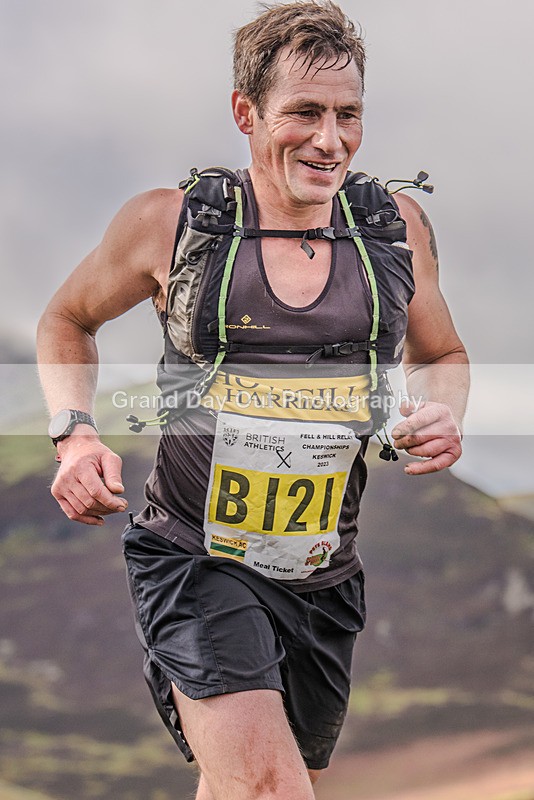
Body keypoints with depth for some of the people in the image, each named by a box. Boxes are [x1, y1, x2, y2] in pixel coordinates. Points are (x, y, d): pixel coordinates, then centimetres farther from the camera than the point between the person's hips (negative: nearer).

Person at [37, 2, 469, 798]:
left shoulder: (397, 225, 1)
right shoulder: (168, 223, -7)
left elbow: (442, 356, 19)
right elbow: (67, 320, 11)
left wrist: (444, 412, -5)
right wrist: (75, 434, -6)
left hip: (324, 577, 4)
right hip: (196, 562, -4)